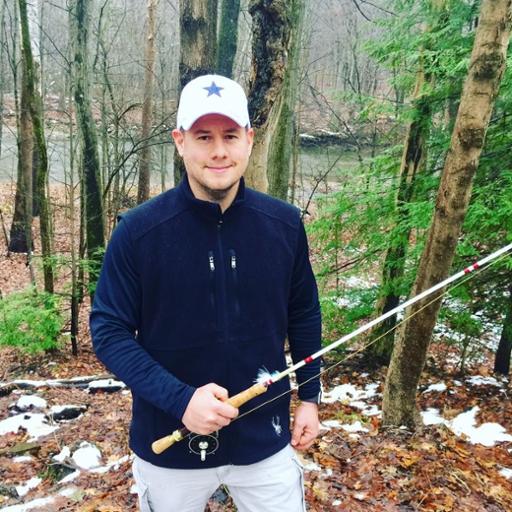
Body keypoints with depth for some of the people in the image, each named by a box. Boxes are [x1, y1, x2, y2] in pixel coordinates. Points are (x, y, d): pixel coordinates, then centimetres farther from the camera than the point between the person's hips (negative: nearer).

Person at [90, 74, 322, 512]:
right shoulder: (138, 229, -15)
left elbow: (303, 316, 5)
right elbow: (109, 330, -12)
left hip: (265, 438, 2)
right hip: (169, 443, -1)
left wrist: (310, 397, 8)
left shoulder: (285, 224, -7)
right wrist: (180, 400, -23)